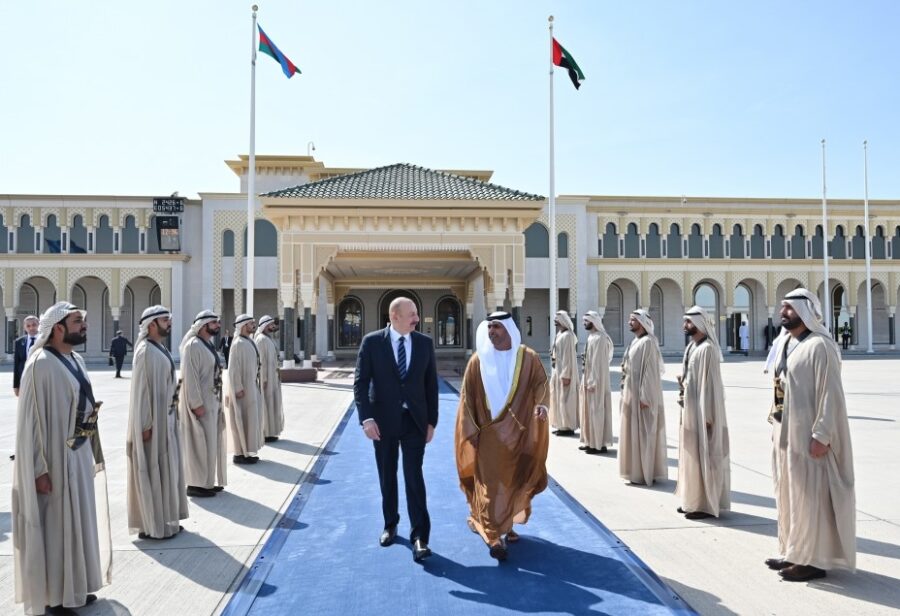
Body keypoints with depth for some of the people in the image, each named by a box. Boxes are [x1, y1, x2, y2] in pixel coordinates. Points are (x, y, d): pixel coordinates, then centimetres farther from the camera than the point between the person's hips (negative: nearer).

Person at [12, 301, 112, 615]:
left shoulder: (76, 360, 8)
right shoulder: (41, 364, -18)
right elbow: (33, 419, -19)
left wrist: (90, 451, 16)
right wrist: (40, 468, -19)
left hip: (80, 453, 8)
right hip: (57, 457, -8)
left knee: (77, 519, 17)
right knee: (56, 523, 5)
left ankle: (74, 586, 32)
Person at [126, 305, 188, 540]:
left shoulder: (160, 348, 11)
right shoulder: (145, 351, -17)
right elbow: (142, 389, -20)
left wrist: (174, 400, 15)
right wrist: (147, 424, -20)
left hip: (165, 417, 10)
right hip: (152, 420, -10)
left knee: (166, 467, 16)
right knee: (152, 470, 0)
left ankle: (164, 519, 26)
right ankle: (151, 525, 11)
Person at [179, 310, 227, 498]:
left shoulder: (208, 344, 12)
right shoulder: (193, 345, -16)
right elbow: (190, 377, -20)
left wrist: (217, 401, 15)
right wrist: (197, 404, -22)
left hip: (212, 401, 9)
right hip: (200, 402, -9)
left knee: (211, 442, 15)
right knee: (199, 443, -1)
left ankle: (207, 481, 25)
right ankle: (196, 484, 9)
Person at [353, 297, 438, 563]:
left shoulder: (425, 343, 1)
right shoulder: (372, 341, -6)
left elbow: (431, 384, 5)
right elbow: (360, 382, -6)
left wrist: (431, 421, 1)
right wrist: (366, 418, -15)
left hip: (414, 420, 0)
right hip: (383, 420, 0)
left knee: (414, 477, -4)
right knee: (387, 477, 13)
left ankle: (419, 536, 1)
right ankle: (390, 524, 32)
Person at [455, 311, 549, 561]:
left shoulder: (528, 358, -1)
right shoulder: (478, 361, -1)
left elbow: (541, 384, -6)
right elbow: (467, 397, 0)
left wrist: (541, 404, -28)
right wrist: (471, 429, -4)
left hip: (518, 432, 1)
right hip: (489, 433, -1)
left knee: (514, 481, 12)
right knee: (490, 483, -5)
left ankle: (506, 524, 32)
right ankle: (494, 536, 1)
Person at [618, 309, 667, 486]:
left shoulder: (648, 342, -16)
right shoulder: (635, 341, 13)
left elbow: (649, 371, -20)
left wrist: (644, 397, -21)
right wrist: (626, 393, 17)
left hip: (642, 395, -10)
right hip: (632, 393, 10)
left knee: (643, 434, -2)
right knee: (633, 432, 14)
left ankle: (645, 474, 6)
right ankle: (638, 471, 22)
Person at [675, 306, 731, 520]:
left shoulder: (707, 349, -17)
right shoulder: (691, 346, 12)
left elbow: (710, 383, -19)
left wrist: (707, 416, -20)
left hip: (702, 410, -10)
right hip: (689, 408, 10)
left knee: (703, 455, -2)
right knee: (691, 454, 14)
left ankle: (706, 505, 7)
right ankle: (693, 500, 24)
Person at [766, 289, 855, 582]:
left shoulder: (820, 346, -15)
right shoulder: (784, 343, 10)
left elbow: (830, 394, -18)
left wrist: (821, 435, -21)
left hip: (808, 435, -9)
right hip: (785, 431, 9)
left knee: (810, 495, 0)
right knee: (787, 494, 15)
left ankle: (813, 559, 11)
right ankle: (792, 552, 26)